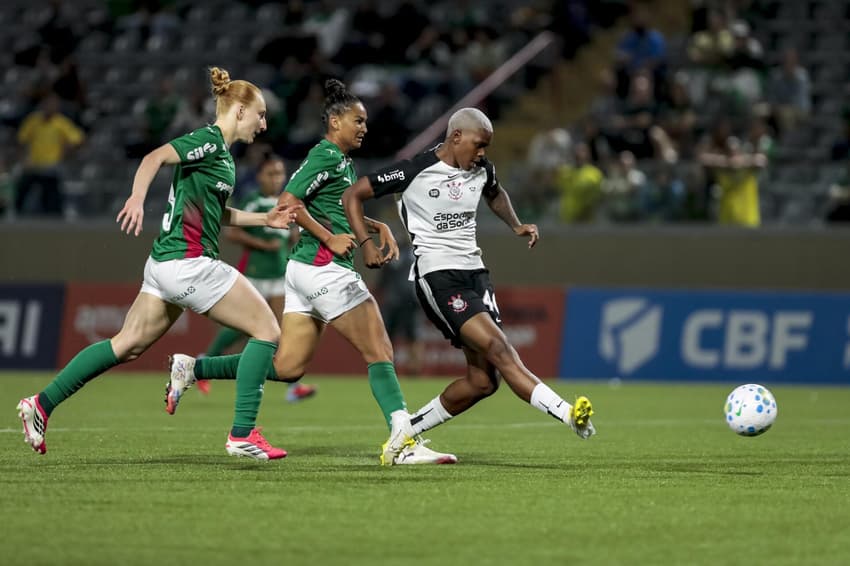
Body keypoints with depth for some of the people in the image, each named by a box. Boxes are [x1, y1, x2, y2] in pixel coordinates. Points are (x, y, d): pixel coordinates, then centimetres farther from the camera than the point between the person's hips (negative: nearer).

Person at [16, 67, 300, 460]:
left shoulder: (220, 151, 19)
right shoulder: (209, 140, -10)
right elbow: (156, 157, -25)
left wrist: (265, 219, 25)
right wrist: (137, 198, -41)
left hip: (166, 264, 10)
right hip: (188, 262, -10)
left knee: (128, 345, 11)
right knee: (266, 329, -6)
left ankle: (42, 405, 10)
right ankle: (243, 434, -7)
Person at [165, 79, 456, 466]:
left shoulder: (342, 161, 20)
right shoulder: (326, 156, -9)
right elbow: (288, 202, -17)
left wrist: (378, 228, 17)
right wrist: (330, 239, -16)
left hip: (305, 270, 10)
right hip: (323, 268, -10)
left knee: (286, 367, 7)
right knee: (380, 352, -10)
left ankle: (193, 369, 9)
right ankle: (402, 441, -14)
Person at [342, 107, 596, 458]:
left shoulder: (481, 170, 9)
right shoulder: (415, 171, -10)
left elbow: (495, 193, 34)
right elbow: (353, 195, -3)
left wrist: (515, 225, 17)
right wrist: (366, 243, -14)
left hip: (474, 271, 8)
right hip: (437, 275, -8)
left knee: (483, 380, 0)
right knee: (499, 348, -23)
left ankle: (407, 432, 13)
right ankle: (568, 414, -33)